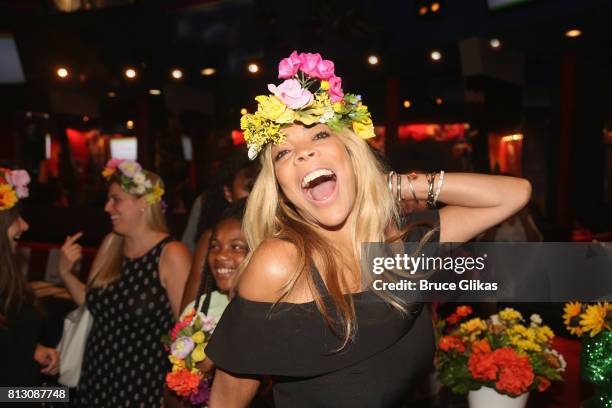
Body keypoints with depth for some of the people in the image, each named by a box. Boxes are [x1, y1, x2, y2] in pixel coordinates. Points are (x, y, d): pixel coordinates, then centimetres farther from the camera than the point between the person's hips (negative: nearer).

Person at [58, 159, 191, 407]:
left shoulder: (172, 254, -18)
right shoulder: (111, 244, 2)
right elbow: (90, 301, 13)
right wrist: (65, 272, -2)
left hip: (143, 387, -6)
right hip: (95, 379, 6)